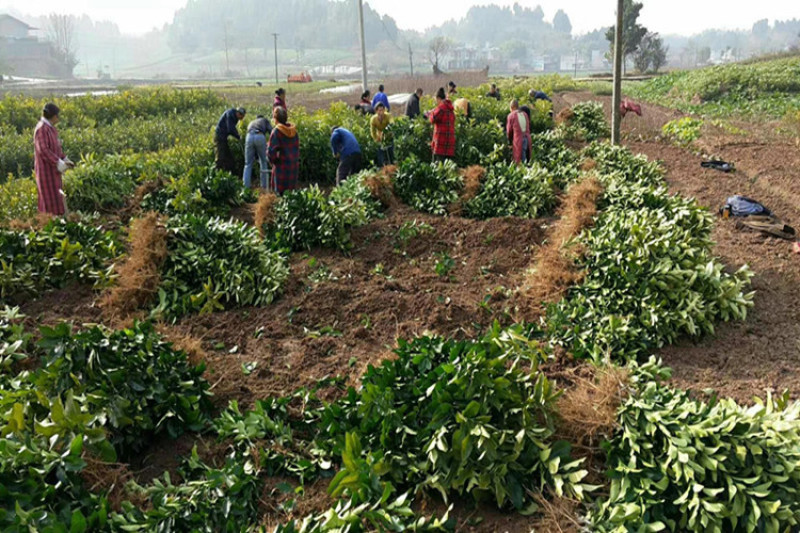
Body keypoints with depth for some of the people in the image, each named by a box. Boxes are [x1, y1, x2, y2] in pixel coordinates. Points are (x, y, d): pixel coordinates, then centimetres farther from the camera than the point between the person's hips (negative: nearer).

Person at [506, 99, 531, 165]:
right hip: (527, 138, 5)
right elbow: (528, 128, 16)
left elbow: (509, 130, 3)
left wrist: (510, 140, 19)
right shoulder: (525, 114, 11)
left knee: (518, 162, -2)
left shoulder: (511, 115, -3)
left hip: (518, 140, -5)